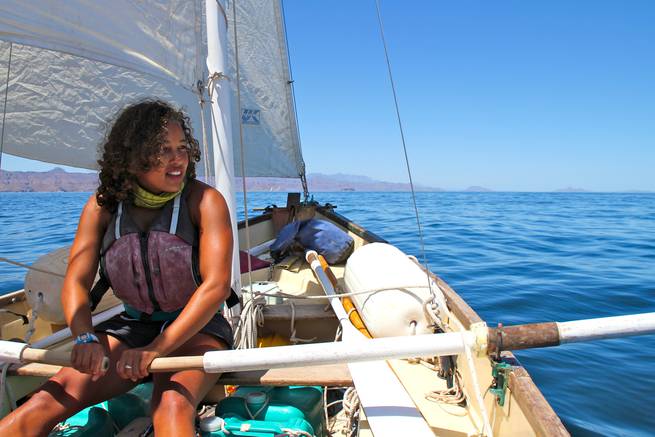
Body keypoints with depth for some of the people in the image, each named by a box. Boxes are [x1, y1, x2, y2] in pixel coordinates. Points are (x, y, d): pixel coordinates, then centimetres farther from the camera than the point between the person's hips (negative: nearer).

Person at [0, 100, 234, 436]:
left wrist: (156, 350, -27)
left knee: (172, 406, -33)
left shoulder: (204, 200, -13)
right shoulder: (103, 206, -1)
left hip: (196, 328, -3)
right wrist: (85, 338, -23)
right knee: (48, 401, -14)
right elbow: (75, 282, -3)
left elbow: (217, 284, -21)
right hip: (131, 326, 4)